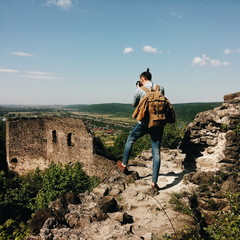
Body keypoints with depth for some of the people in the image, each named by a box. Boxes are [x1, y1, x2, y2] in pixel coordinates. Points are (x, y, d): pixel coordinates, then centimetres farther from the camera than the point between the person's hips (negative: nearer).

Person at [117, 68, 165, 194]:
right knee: (156, 152, 2)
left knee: (130, 140, 25)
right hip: (158, 124, 2)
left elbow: (134, 105, 11)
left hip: (144, 123, -2)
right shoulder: (161, 89, 4)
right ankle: (154, 183, 1)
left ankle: (124, 164, 36)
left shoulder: (140, 90, -5)